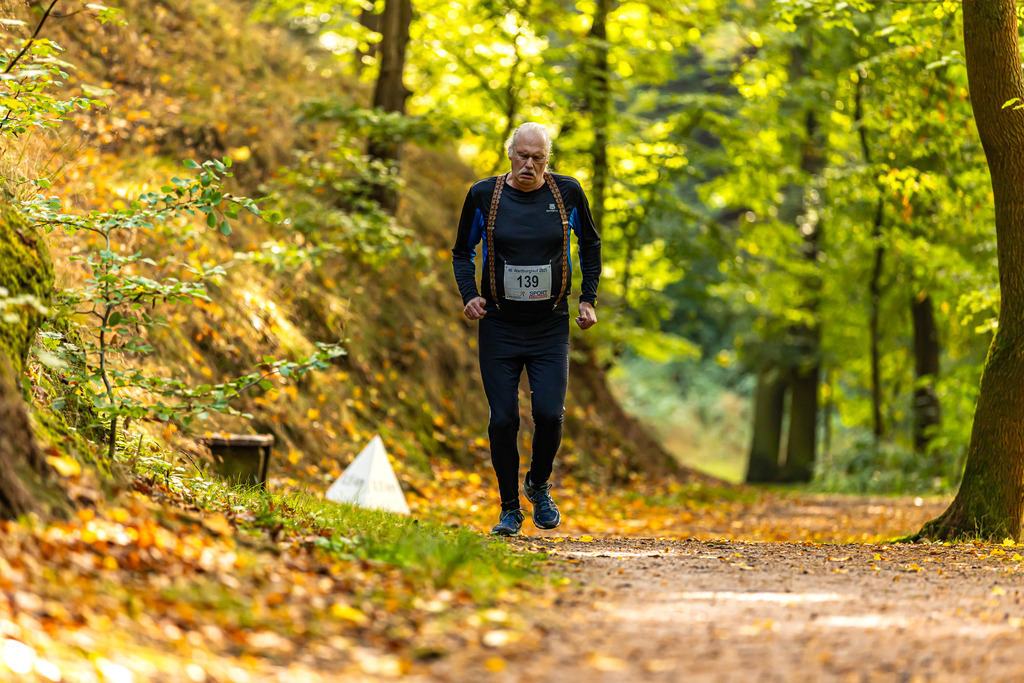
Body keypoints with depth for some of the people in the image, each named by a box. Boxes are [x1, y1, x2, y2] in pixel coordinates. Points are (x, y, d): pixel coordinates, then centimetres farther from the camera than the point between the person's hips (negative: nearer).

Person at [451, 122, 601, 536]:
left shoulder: (567, 193, -1)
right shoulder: (484, 195, -2)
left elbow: (590, 245, 15)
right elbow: (462, 252, 10)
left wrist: (588, 300, 7)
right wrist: (469, 295, -6)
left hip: (551, 327, 0)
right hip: (499, 327, 0)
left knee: (549, 413, -13)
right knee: (502, 420, -3)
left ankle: (539, 486, 16)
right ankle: (510, 509, 14)